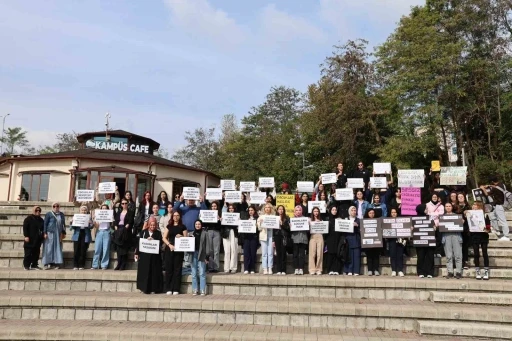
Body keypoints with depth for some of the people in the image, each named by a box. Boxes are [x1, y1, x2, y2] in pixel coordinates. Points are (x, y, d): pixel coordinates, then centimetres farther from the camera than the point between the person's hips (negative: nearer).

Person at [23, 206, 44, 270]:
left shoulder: (41, 220, 14)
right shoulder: (28, 219, -4)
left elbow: (43, 229, 21)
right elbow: (25, 228, -10)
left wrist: (42, 235, 11)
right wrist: (26, 236, -17)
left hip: (37, 240, 6)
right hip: (30, 239, -6)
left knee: (36, 253, 7)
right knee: (28, 253, -3)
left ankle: (34, 265, 14)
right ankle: (26, 265, 4)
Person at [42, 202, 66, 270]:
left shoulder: (61, 215, 11)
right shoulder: (48, 214, -1)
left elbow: (63, 224, 15)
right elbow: (45, 224, -4)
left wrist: (64, 233, 10)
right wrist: (45, 233, -11)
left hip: (58, 234, 4)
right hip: (50, 233, -4)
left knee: (57, 248, 3)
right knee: (49, 248, -5)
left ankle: (56, 263, 6)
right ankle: (47, 263, -4)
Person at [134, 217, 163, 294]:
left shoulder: (158, 233, 5)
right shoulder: (143, 232, 5)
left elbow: (160, 243, -2)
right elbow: (139, 242, 5)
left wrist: (153, 240, -18)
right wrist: (136, 253, 2)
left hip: (155, 256, 0)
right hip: (144, 255, 0)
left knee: (154, 272, 2)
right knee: (144, 271, 2)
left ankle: (154, 288, 8)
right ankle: (145, 288, 10)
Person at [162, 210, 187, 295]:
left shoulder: (182, 227, 7)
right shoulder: (169, 226, 12)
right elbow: (164, 238, 8)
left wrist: (181, 236, -16)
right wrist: (169, 245, -8)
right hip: (169, 249, 2)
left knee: (177, 269, -2)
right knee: (169, 268, 0)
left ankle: (176, 289, 2)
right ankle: (168, 289, 6)